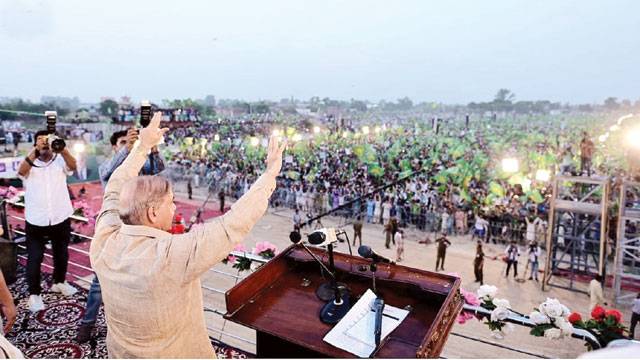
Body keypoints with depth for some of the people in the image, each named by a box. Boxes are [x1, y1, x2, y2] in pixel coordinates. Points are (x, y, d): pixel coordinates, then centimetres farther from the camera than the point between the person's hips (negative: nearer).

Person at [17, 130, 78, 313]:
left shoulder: (60, 160, 0)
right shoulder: (30, 162, 1)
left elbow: (72, 165, -20)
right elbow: (21, 171, -20)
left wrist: (61, 147, -36)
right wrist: (35, 151, -28)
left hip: (60, 218, 1)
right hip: (36, 220, -1)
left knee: (61, 254, 17)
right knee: (34, 257, 3)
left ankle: (59, 282, 38)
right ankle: (34, 294, 14)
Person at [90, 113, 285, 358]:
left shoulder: (103, 242, -19)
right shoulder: (172, 255, -37)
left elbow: (116, 191, -2)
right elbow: (233, 224, -34)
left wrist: (142, 147, 4)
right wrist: (271, 173, -25)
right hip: (177, 354, -5)